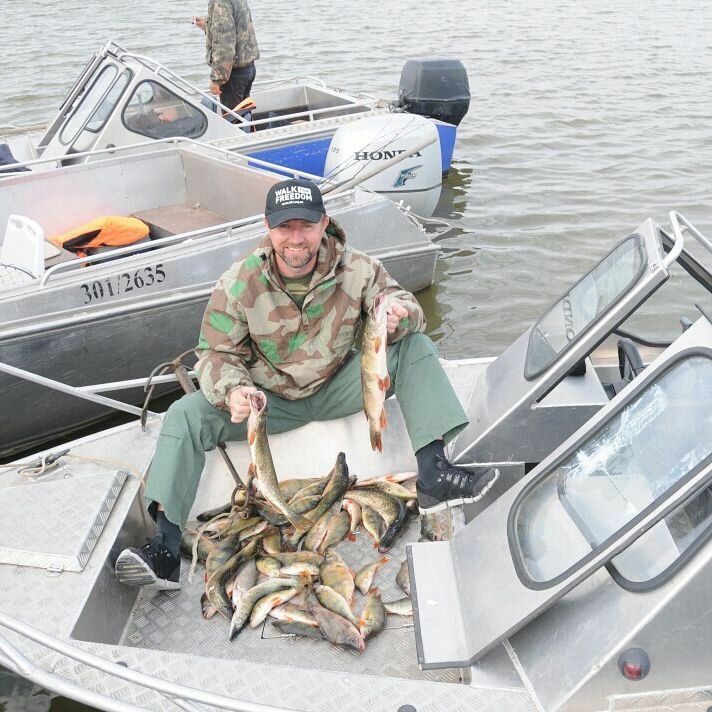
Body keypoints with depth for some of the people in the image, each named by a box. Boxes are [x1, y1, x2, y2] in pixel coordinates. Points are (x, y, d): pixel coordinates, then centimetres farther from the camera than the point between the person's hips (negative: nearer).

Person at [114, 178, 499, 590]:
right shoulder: (238, 284, -16)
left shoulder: (356, 269, -14)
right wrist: (232, 391, -35)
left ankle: (434, 475, -25)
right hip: (269, 399, 0)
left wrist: (398, 315, -36)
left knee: (416, 347, -18)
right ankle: (166, 548, -22)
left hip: (338, 386, 1)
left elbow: (408, 306, -8)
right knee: (186, 414, -23)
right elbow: (216, 354, -11)